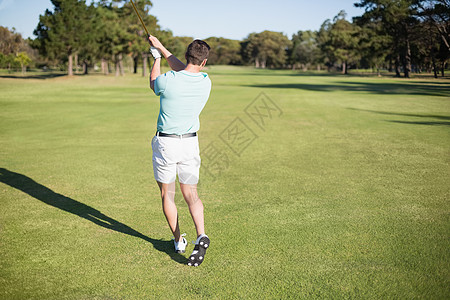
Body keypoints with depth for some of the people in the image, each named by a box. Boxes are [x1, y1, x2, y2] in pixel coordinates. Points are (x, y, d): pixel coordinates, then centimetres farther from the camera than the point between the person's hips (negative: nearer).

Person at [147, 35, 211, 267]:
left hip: (165, 143, -3)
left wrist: (157, 57, 21)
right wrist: (161, 48, 24)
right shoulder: (205, 82, -5)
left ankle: (178, 241, 20)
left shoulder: (168, 81, -18)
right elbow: (182, 69, 15)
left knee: (167, 194, 13)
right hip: (190, 143, 3)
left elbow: (153, 84, 8)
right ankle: (201, 235, -8)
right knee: (191, 194, 13)